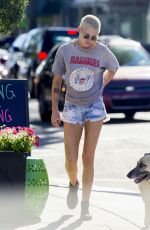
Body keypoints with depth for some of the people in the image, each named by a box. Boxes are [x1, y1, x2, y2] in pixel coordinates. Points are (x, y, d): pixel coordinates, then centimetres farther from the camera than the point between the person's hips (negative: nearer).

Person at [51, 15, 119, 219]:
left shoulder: (103, 52, -7)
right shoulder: (65, 51, -7)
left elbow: (113, 68, 16)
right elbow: (57, 80, 3)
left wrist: (99, 88, 7)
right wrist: (54, 110, 2)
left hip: (95, 109, 0)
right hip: (72, 109, 0)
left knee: (88, 158, -2)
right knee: (71, 160, -3)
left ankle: (85, 205, 6)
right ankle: (73, 184, 32)